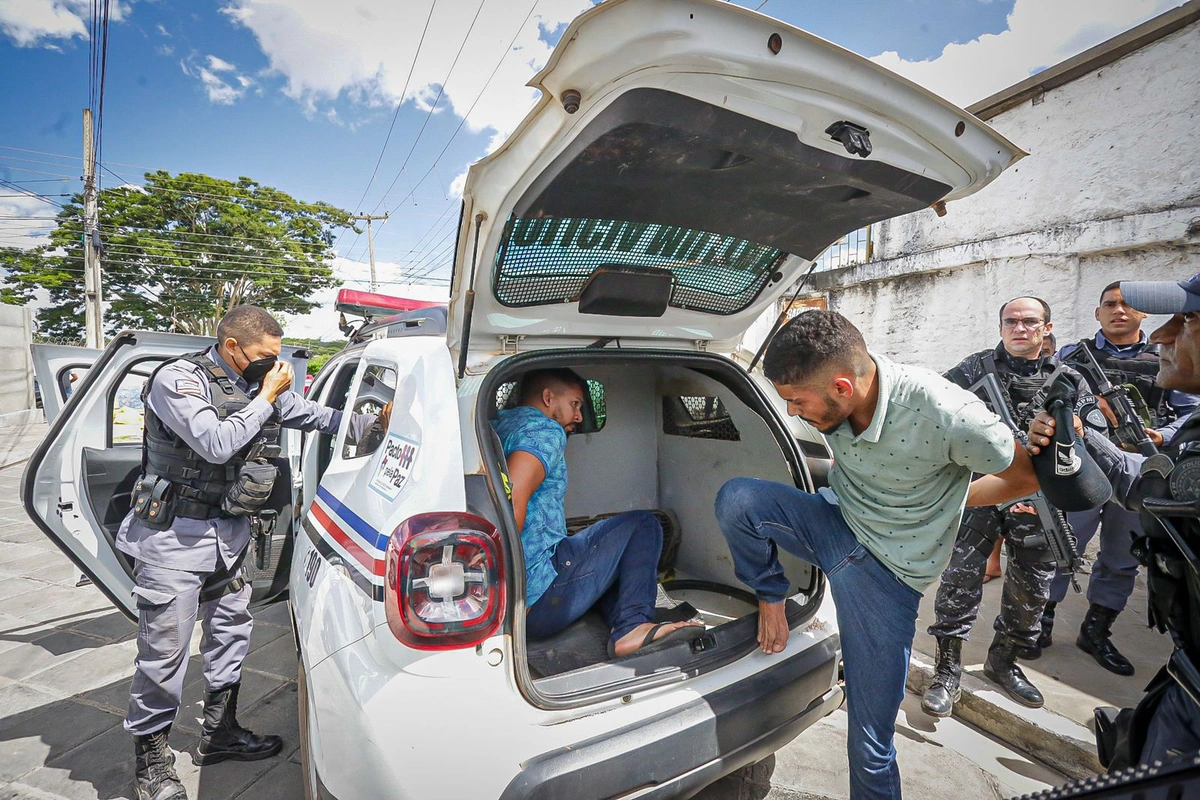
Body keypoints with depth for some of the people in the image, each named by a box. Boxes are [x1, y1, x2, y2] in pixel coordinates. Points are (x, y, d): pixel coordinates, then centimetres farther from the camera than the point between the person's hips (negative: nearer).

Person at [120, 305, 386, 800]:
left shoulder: (260, 387, 4)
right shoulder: (177, 380, -14)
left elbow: (320, 417, 8)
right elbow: (217, 444, -27)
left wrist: (376, 422, -5)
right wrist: (267, 396, -19)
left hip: (230, 534, 7)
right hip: (175, 536, -7)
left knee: (230, 631, 17)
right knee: (165, 650, 2)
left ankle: (219, 734, 35)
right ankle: (150, 759, 24)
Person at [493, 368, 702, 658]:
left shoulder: (501, 425, 18)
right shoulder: (545, 430, -10)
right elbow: (512, 501, -25)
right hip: (541, 597, -10)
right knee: (642, 525, 5)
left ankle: (620, 623, 5)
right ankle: (631, 626, -7)